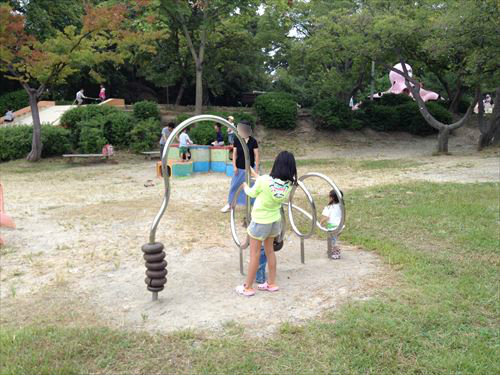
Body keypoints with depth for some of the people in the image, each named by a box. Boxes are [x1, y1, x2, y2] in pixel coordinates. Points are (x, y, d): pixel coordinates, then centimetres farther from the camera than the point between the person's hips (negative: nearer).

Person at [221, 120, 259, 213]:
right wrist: (234, 166, -5)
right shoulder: (237, 140, -5)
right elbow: (234, 153, 0)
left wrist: (256, 168, -7)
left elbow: (256, 155, -6)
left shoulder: (253, 141, -10)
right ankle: (229, 204, 21)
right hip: (239, 168, 2)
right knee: (234, 186, 9)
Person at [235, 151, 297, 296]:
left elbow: (252, 193, -8)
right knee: (269, 251, 22)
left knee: (254, 255, 8)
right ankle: (272, 283, 33)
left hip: (260, 222, -5)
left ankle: (248, 287, 21)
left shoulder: (264, 180, -28)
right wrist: (255, 174, 18)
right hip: (275, 221, 5)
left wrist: (245, 186, 15)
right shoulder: (289, 184, -13)